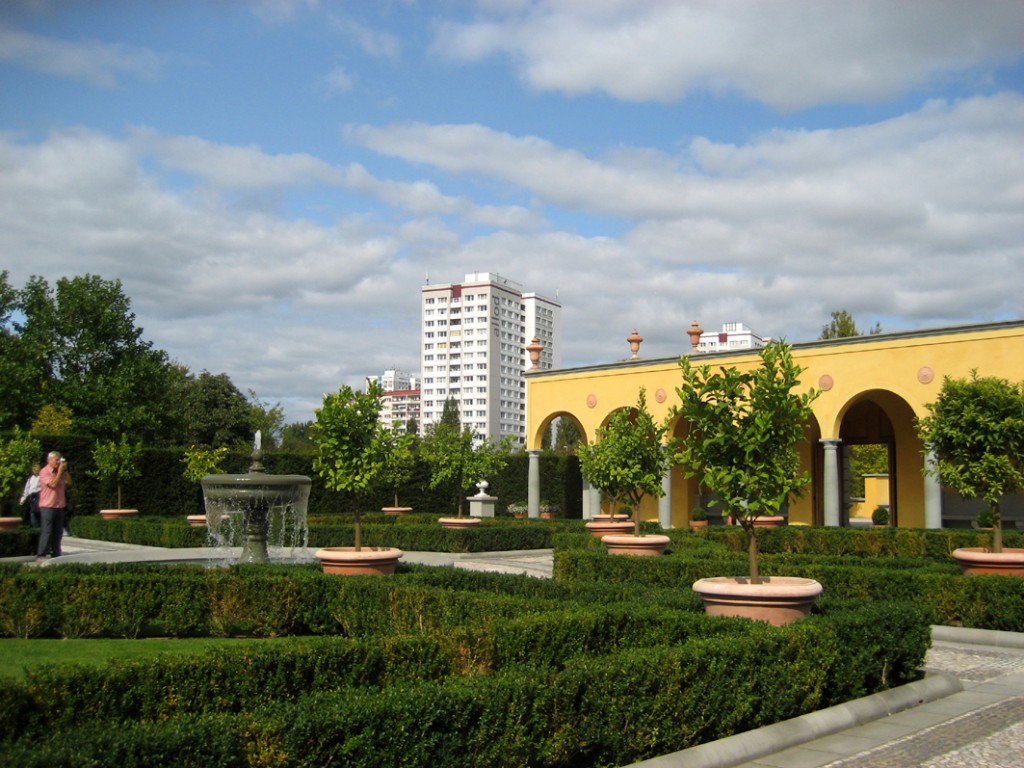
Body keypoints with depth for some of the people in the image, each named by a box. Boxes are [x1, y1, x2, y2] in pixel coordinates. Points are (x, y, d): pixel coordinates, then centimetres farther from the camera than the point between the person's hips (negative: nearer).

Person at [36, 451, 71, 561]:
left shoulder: (60, 472, 13)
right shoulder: (44, 472, -8)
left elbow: (69, 482, 8)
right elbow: (53, 484, -18)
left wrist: (65, 470, 0)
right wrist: (60, 471, -14)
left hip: (59, 506, 7)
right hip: (48, 506, -7)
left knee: (58, 532, 9)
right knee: (46, 532, -8)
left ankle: (56, 554, 16)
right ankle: (40, 555, -5)